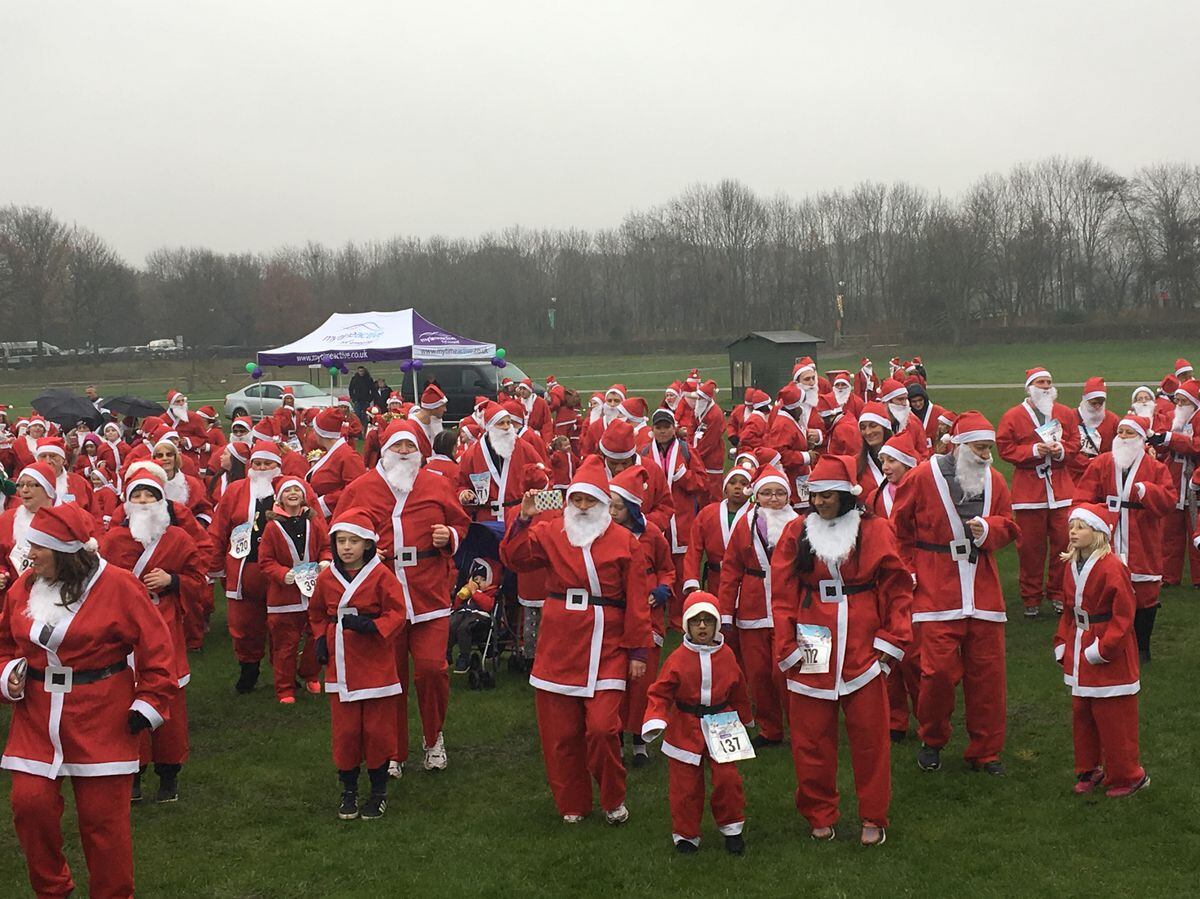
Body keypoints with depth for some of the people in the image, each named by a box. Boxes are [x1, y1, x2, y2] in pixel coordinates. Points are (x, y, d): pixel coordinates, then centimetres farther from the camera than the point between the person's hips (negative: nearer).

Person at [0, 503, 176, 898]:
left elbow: (155, 646, -7)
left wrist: (150, 703, -11)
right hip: (37, 717, 4)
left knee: (103, 815, 2)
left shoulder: (117, 585, -10)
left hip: (102, 720, -4)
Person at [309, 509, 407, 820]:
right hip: (340, 667, 3)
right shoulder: (326, 578, 4)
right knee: (345, 731, 6)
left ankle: (379, 791, 19)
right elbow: (317, 614, 21)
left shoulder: (381, 575, -9)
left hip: (375, 664, -3)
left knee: (377, 730, 4)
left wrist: (370, 626, -25)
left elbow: (396, 615, -11)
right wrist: (320, 639, 7)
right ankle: (349, 791, 21)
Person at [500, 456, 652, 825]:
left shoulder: (623, 541, 1)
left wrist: (638, 650, -2)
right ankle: (572, 804, 23)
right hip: (559, 645, 3)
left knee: (602, 727, -12)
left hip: (605, 648, -2)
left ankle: (613, 801, 11)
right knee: (560, 731, 6)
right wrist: (524, 520, -15)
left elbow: (637, 600, 0)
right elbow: (514, 557, -3)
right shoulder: (551, 532, 7)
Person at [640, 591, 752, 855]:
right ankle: (686, 834, 20)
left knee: (727, 778, -2)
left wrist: (744, 720, 23)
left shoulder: (726, 655, 0)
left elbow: (738, 692, 14)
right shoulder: (678, 658, -9)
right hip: (685, 731, -2)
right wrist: (655, 720, -22)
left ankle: (731, 829, 18)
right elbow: (660, 693, -7)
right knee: (685, 784, 3)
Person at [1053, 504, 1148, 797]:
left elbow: (1123, 614, -19)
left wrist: (1103, 648, -20)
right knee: (1081, 713, 14)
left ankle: (1127, 776, 14)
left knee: (1112, 717, 0)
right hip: (1080, 650, 8)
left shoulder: (1111, 567, -20)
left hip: (1109, 654, -8)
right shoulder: (1071, 565, 6)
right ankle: (1090, 770, 28)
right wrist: (1062, 643, 9)